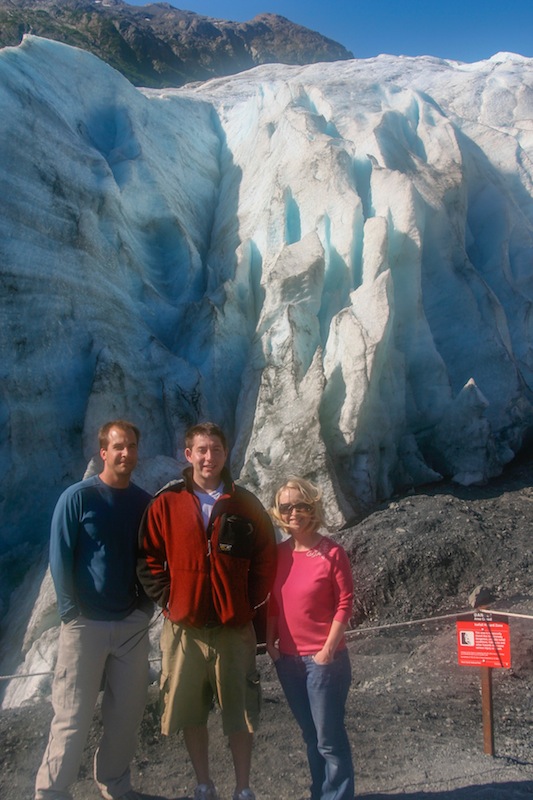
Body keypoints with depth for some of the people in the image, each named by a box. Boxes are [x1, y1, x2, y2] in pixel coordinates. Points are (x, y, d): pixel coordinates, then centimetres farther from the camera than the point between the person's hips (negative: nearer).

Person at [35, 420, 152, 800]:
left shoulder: (146, 502, 3)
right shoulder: (78, 497, -8)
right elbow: (60, 559, -8)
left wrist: (147, 604, 4)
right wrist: (74, 611, -10)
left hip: (133, 624, 4)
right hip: (86, 623, -4)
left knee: (127, 713, 13)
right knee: (73, 718, 2)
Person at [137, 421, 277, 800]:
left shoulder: (246, 505, 0)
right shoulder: (166, 503, -1)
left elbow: (266, 560, 4)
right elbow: (149, 559, 3)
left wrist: (250, 604, -1)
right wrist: (168, 599, -4)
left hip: (234, 628, 0)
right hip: (184, 627, 1)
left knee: (240, 714, 9)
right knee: (190, 713, 13)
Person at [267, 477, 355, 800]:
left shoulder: (332, 552, -13)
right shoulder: (278, 553, 1)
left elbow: (345, 604, -12)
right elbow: (273, 602, 9)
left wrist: (328, 650, -14)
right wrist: (270, 642, 3)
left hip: (324, 659, -5)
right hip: (288, 659, 5)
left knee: (329, 738, 5)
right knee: (311, 735, 20)